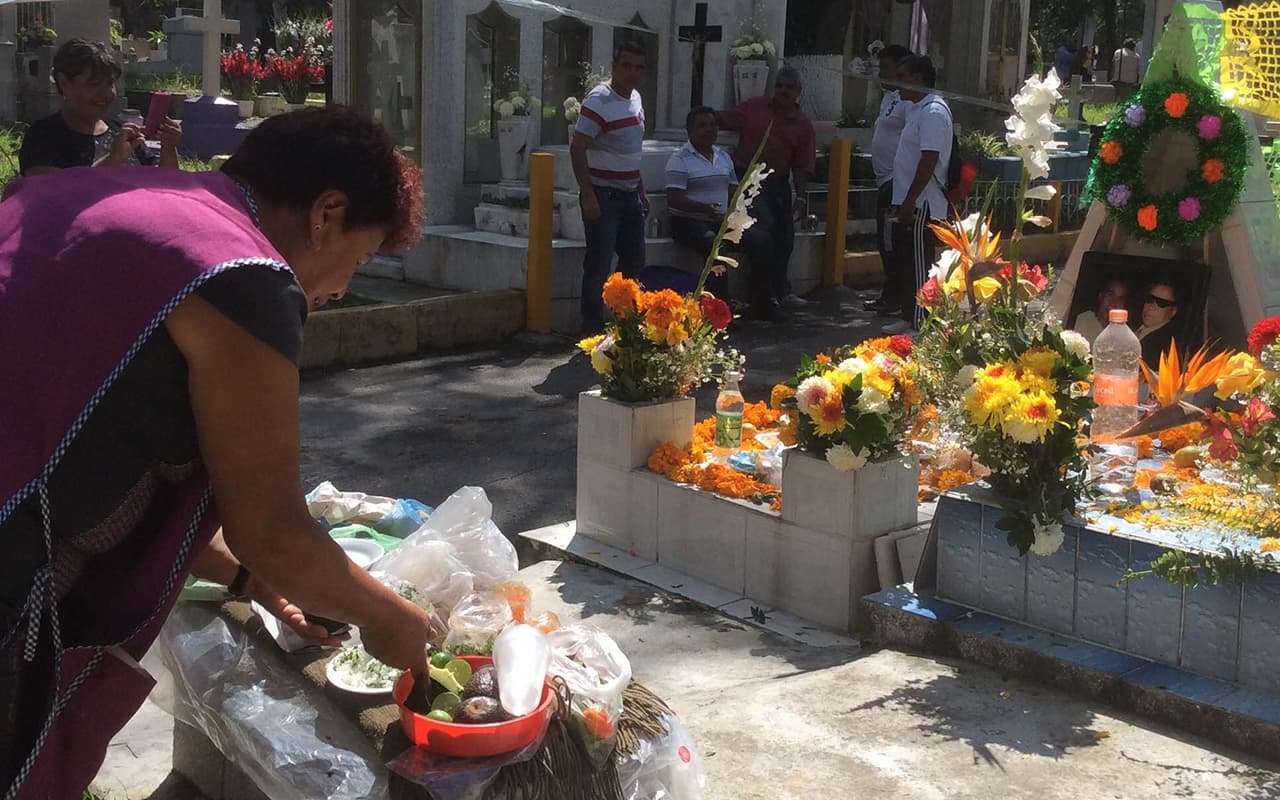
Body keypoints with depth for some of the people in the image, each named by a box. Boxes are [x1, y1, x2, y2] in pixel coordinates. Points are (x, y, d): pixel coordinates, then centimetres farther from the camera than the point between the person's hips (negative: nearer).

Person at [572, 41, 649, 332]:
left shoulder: (636, 98, 12)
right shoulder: (599, 101, -14)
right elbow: (577, 149, -18)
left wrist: (641, 191, 19)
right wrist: (588, 196, -22)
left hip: (630, 194, 8)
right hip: (604, 196, -8)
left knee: (634, 261, 13)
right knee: (599, 265, -5)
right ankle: (593, 328, 2)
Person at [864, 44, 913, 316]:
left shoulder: (908, 101, -14)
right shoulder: (889, 97, 19)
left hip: (896, 181, -11)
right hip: (885, 181, 11)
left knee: (891, 242, -8)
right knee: (885, 240, 15)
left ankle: (895, 297, -2)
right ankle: (890, 294, 22)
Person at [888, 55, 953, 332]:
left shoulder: (933, 112, -15)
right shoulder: (920, 110, 17)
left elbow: (929, 161, -22)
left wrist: (909, 201, -23)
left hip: (922, 206, -10)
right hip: (909, 204, 10)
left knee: (919, 267, -6)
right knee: (905, 263, 15)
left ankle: (920, 325, -1)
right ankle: (909, 318, 23)